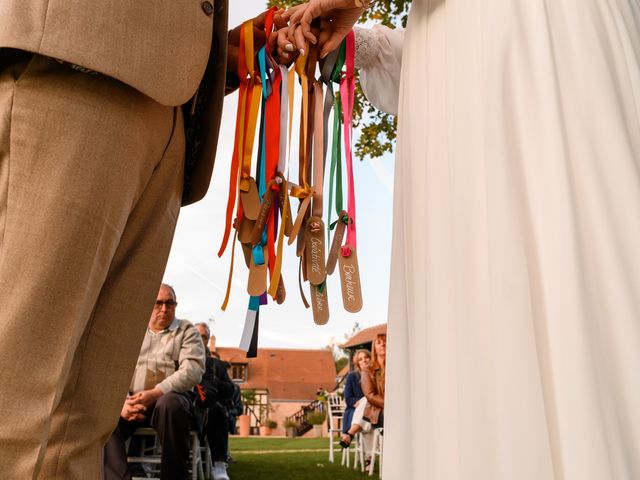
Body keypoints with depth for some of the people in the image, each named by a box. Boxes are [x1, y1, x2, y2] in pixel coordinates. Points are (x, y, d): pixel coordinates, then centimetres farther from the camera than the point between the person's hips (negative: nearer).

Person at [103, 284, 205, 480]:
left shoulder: (187, 331, 9)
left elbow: (193, 369, -8)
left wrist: (155, 393, -21)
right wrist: (123, 401, -16)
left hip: (171, 398, -2)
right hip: (131, 402, 3)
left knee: (169, 404, -36)